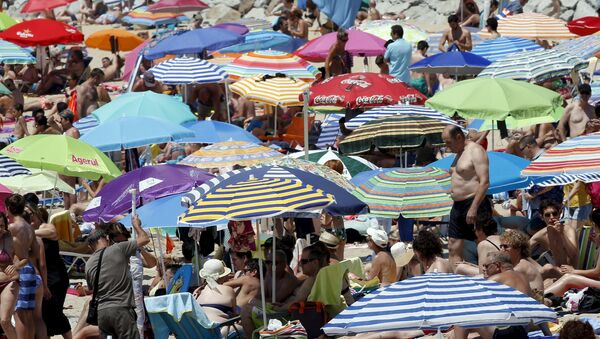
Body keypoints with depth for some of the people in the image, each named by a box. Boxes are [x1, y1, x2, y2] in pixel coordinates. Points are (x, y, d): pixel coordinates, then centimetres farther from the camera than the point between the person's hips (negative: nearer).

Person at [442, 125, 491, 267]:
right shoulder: (459, 153, 18)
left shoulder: (475, 151, -11)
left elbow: (484, 182, -20)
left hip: (475, 204, -10)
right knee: (454, 249, 6)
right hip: (458, 206, 10)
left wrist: (474, 208, -24)